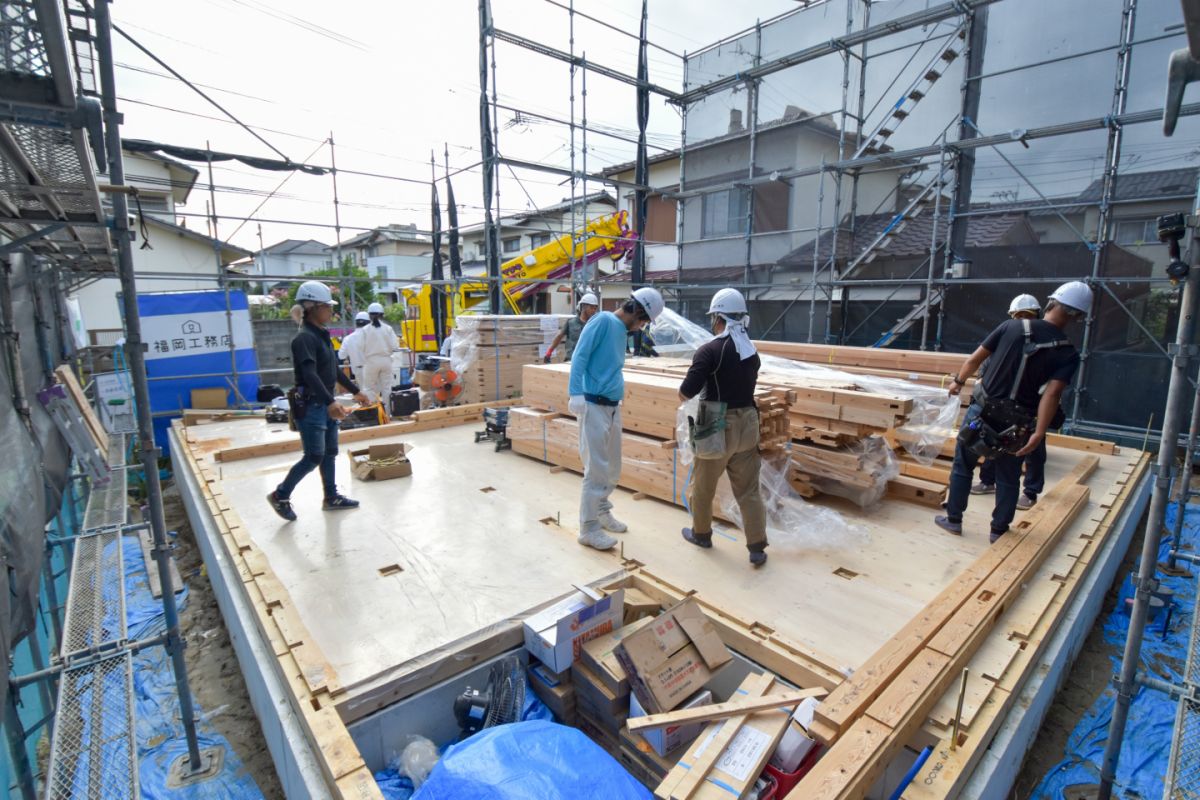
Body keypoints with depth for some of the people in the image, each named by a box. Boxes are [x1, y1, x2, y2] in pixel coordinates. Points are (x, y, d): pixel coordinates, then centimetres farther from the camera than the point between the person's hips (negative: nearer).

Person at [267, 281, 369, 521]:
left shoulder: (322, 335, 10)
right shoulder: (305, 338, -17)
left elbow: (334, 370, 20)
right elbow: (310, 374, -30)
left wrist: (355, 391, 26)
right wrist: (330, 402, -42)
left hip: (325, 405, 9)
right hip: (310, 406, -9)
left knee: (330, 452, 14)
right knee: (314, 457, -3)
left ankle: (332, 497, 26)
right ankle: (280, 495, 16)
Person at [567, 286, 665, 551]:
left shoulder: (622, 330, 15)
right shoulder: (603, 320, -10)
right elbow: (579, 356, -18)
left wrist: (618, 396, 17)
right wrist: (576, 393, -27)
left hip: (613, 407, 9)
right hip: (594, 406, -9)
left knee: (612, 469, 16)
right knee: (597, 470, -4)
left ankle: (602, 512, 34)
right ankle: (588, 528, 7)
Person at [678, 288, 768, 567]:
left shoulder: (709, 350, -15)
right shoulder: (753, 351, 6)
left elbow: (687, 391, -19)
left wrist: (682, 394, 3)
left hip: (719, 426, -5)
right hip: (747, 424, 6)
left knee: (703, 485, 16)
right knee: (748, 490, 12)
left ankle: (701, 534, 33)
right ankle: (757, 547, 14)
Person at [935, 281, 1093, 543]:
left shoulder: (1012, 326, -4)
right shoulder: (1068, 354, -7)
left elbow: (975, 358, 2)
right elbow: (1052, 394, -19)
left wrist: (958, 381, 19)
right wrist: (1038, 434, -22)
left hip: (982, 410, 0)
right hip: (1015, 423, 0)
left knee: (963, 466, 14)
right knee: (1008, 478, 16)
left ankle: (953, 519, 22)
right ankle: (999, 530, 24)